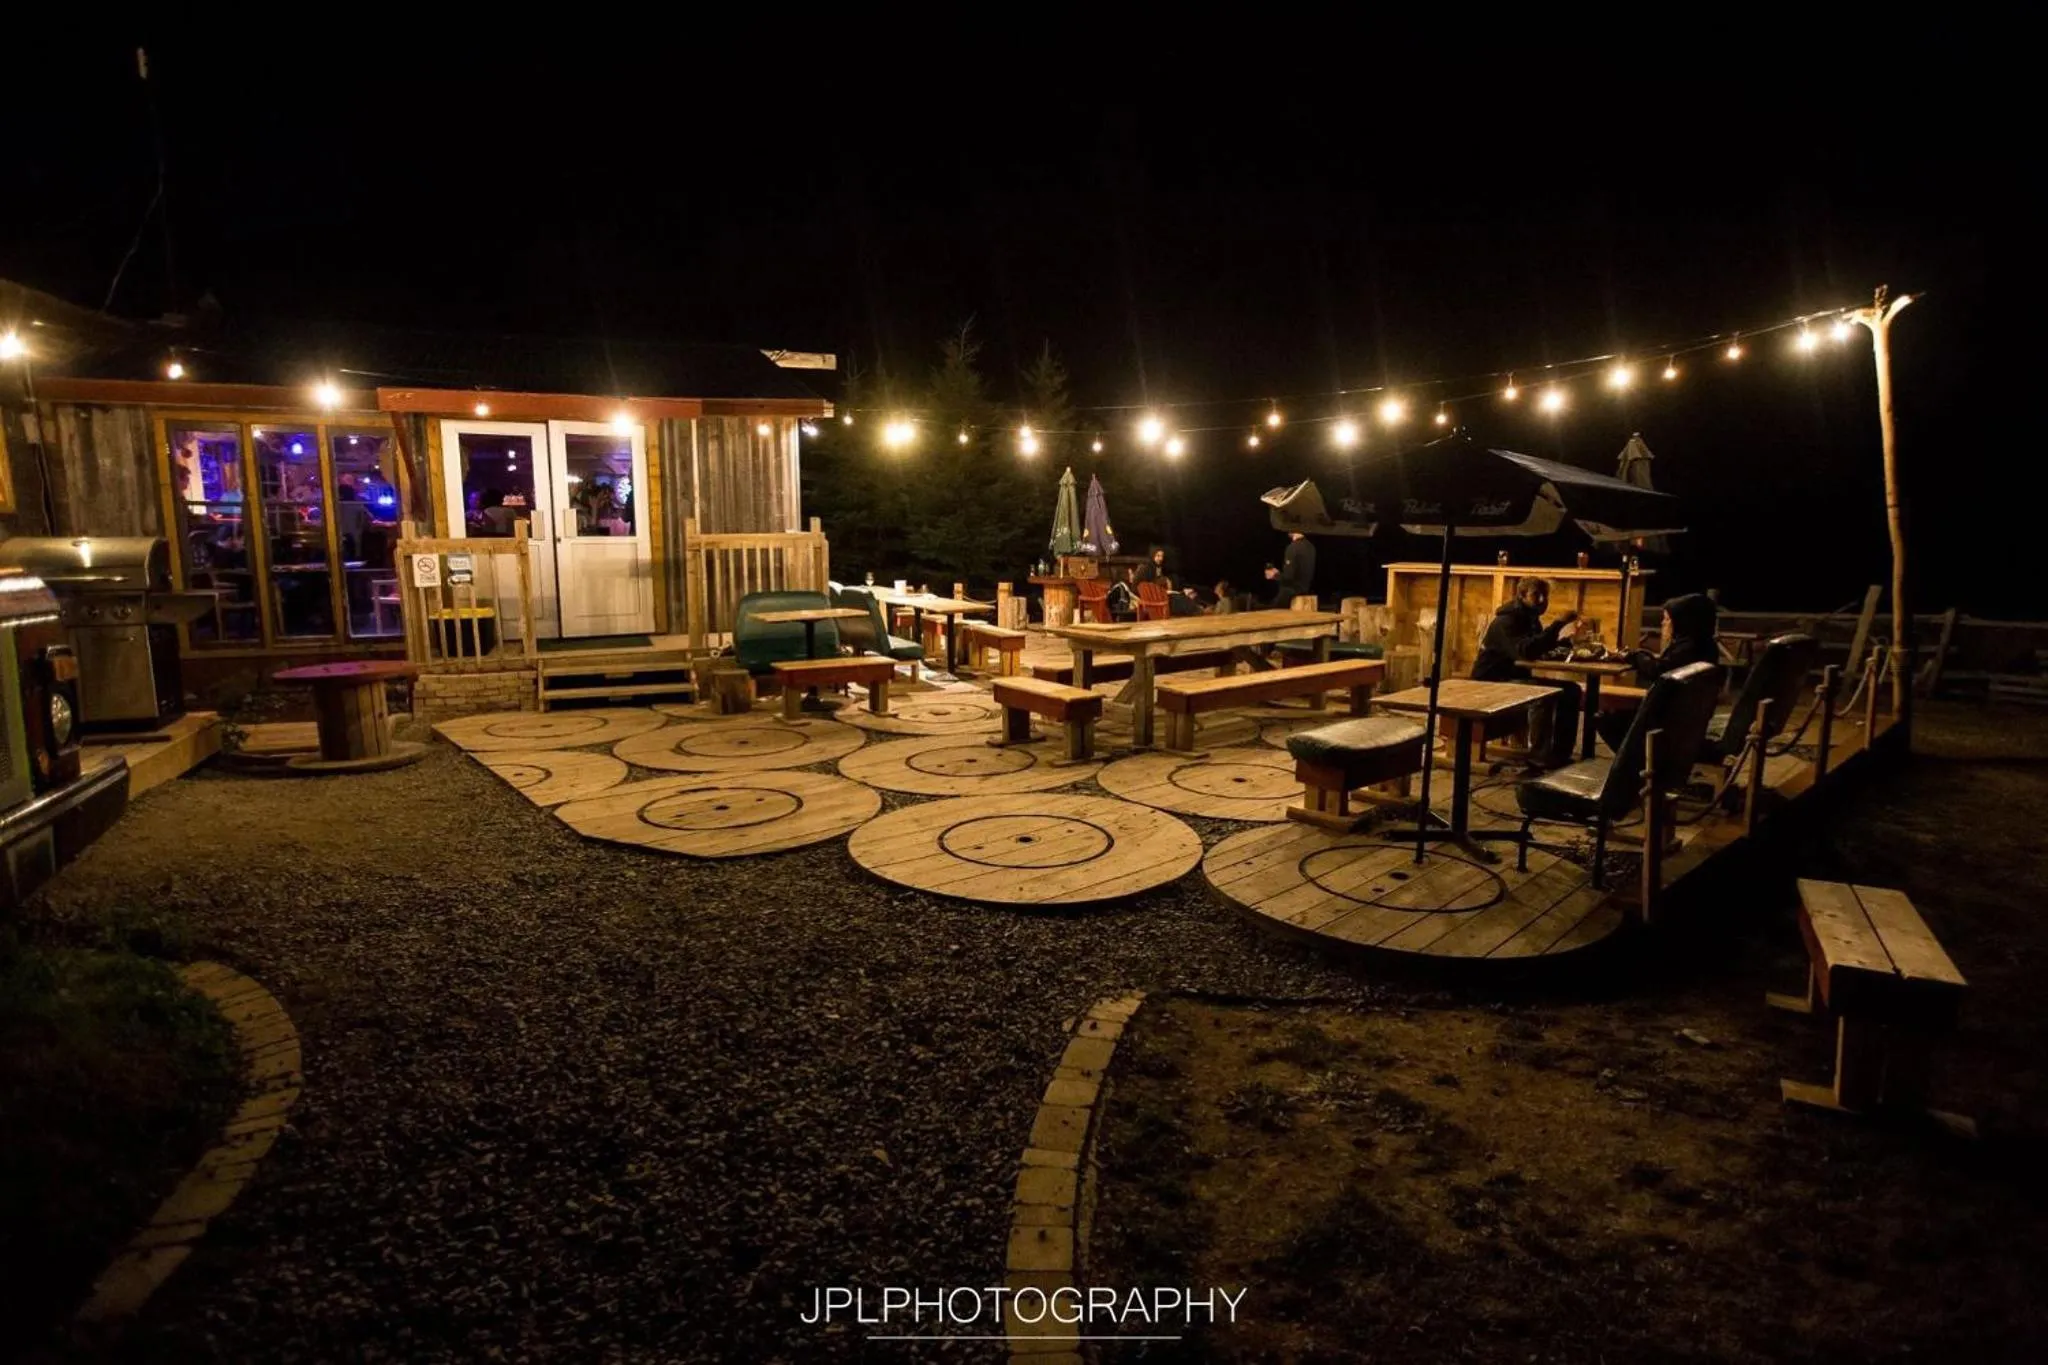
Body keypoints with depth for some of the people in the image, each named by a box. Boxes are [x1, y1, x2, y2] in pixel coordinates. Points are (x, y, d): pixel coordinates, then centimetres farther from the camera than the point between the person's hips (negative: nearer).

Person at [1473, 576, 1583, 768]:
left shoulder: (1531, 620, 12)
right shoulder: (1505, 622, -17)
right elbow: (1525, 651, -34)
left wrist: (1564, 636, -7)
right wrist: (1558, 624, -36)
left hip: (1517, 679, 10)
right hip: (1492, 684, -10)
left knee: (1570, 689, -1)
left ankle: (1560, 753, -1)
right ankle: (1541, 754, -23)